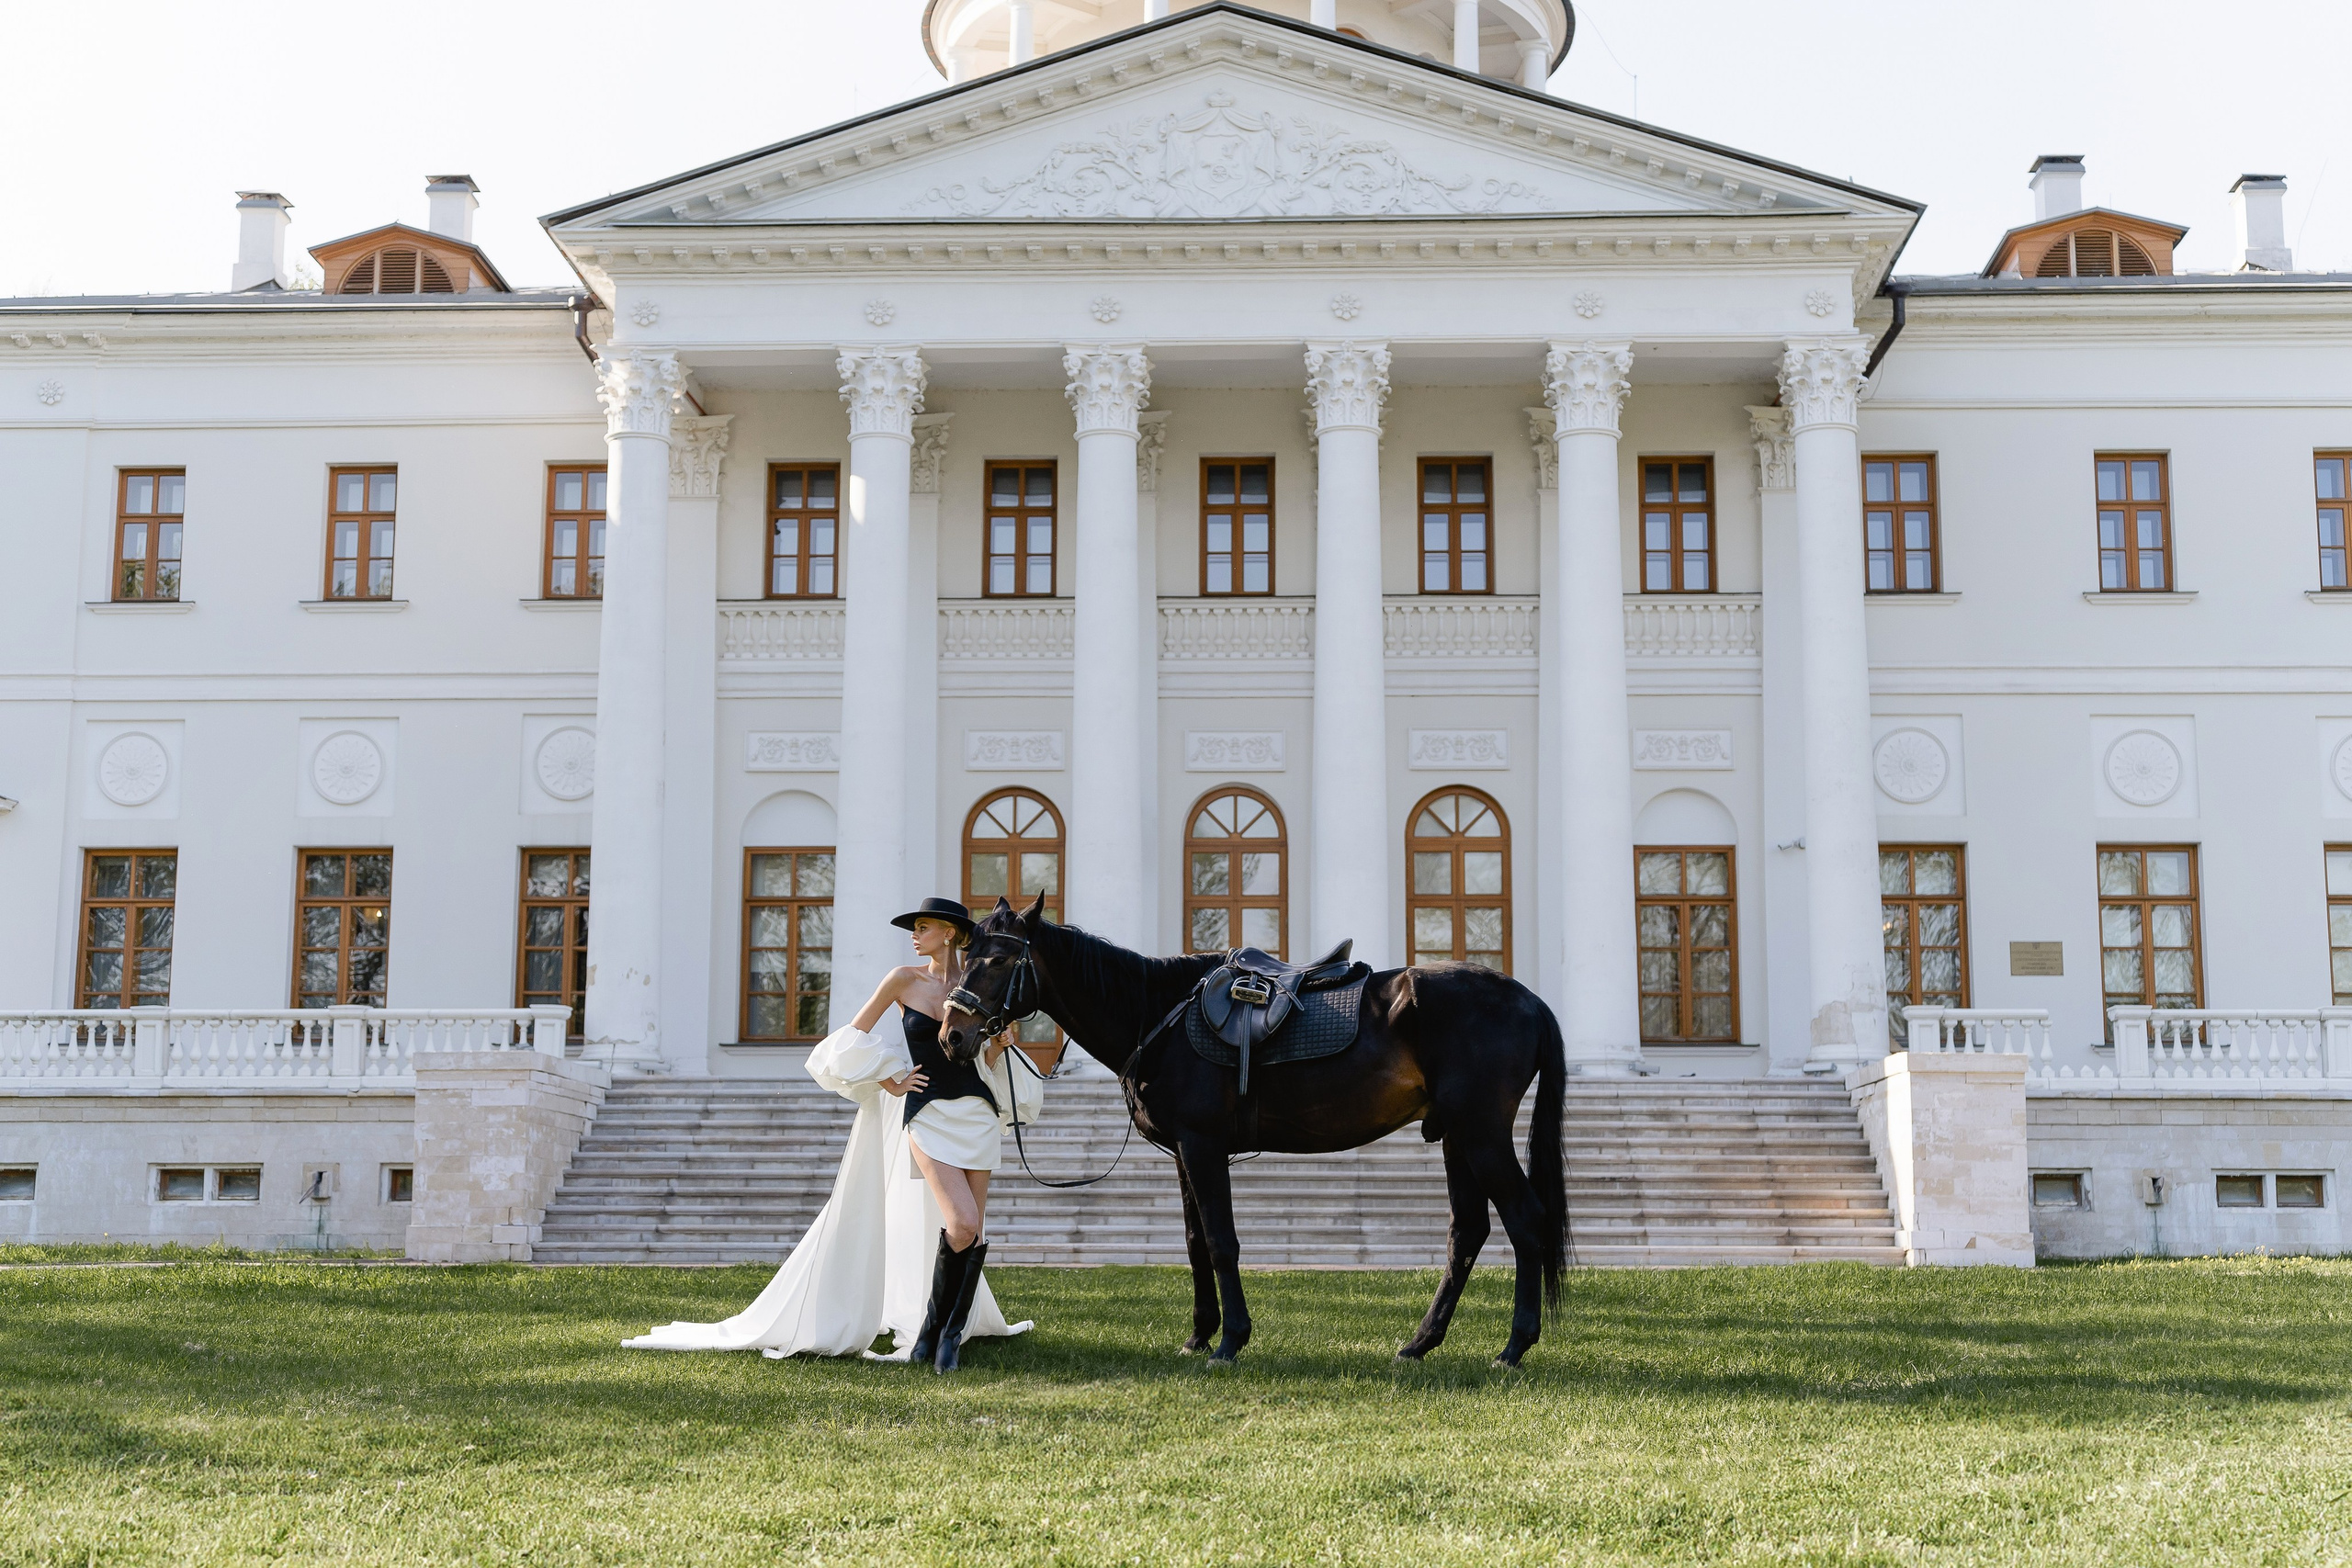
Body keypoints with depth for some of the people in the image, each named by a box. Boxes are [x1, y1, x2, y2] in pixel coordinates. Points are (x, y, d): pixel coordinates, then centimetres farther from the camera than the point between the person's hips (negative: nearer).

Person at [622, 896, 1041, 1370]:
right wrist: (887, 1082, -3)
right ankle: (932, 1329, -1)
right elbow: (853, 1038, 5)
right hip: (926, 1114, -3)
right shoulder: (904, 980, 1)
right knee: (961, 1223, -18)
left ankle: (952, 1332, 12)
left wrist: (998, 1047, -2)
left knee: (972, 1232, 0)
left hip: (976, 1113, 3)